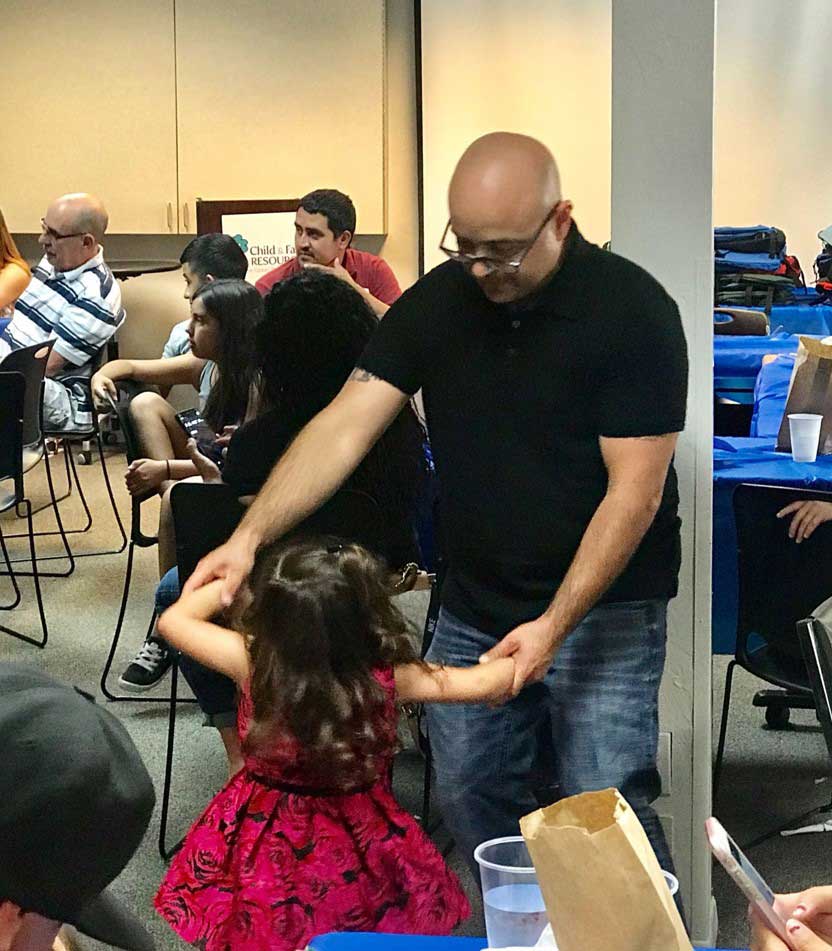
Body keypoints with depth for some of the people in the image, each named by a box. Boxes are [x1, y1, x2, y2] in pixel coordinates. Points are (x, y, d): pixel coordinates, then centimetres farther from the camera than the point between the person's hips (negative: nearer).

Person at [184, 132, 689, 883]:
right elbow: (345, 427, -10)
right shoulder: (438, 301, -3)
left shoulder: (631, 310, -16)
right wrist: (251, 534, -23)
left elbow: (634, 491, -18)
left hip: (603, 606, -5)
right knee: (468, 794, 11)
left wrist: (554, 625, -24)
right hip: (473, 603, 5)